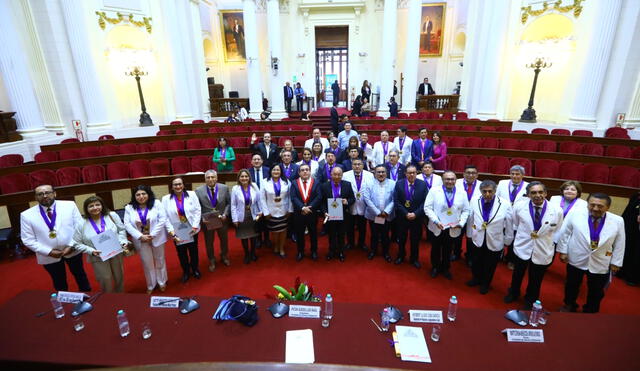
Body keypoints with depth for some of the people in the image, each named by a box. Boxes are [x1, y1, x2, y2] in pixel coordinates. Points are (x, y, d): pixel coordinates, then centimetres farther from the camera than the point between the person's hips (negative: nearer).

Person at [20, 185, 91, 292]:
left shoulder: (70, 205, -8)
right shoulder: (26, 215, -7)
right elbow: (28, 240, -6)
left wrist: (71, 245, -16)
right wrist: (49, 251, -15)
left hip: (72, 251, 0)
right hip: (48, 256, 0)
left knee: (80, 275, 20)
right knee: (59, 282, 19)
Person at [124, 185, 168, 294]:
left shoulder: (156, 204, -9)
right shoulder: (129, 208, -4)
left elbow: (162, 219, -13)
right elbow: (127, 225, -8)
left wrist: (152, 234, -18)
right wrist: (140, 236, -18)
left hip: (157, 238, -1)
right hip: (141, 241, 1)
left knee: (159, 261, 16)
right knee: (147, 263, 14)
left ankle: (162, 282, 37)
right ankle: (151, 285, 34)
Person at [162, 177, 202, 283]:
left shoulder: (191, 194, -6)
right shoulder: (166, 199, -5)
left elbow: (198, 210, -7)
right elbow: (165, 217, -8)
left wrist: (195, 226, -14)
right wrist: (171, 231, -14)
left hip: (191, 230, 0)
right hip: (177, 231, 0)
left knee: (193, 250, 16)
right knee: (181, 253, 15)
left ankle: (195, 269, 39)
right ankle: (186, 271, 37)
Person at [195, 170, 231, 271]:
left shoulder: (224, 188, -9)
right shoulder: (198, 190, -12)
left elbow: (229, 203, -2)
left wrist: (225, 214, -14)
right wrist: (202, 218, -18)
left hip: (222, 220, 2)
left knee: (224, 240, 21)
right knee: (209, 242, 15)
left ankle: (224, 256, 48)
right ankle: (211, 261, 39)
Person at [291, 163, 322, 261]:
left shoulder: (316, 183, 1)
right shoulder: (294, 183, 1)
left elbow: (318, 197, -9)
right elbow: (294, 198, -10)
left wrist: (309, 207, -19)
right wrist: (302, 208, -22)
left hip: (312, 213, 0)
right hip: (298, 214, 0)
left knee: (313, 233, 12)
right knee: (299, 234, 11)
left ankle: (314, 251, 29)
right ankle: (300, 252, 28)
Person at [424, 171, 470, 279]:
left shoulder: (462, 193, -2)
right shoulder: (434, 191, -8)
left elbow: (465, 210, 1)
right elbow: (427, 207, -11)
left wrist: (461, 223, -14)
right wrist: (436, 221, -21)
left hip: (453, 229, 2)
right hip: (437, 228, -1)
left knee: (448, 250, 18)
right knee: (436, 249, 17)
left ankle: (445, 269, 40)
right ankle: (435, 267, 40)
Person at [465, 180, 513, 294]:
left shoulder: (505, 204, -19)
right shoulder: (475, 201, -13)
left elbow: (509, 224, -8)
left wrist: (507, 241, 1)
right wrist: (471, 232, 8)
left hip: (495, 242, -1)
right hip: (477, 239, 2)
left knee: (490, 266, 20)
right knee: (476, 263, 23)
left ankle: (485, 284, 46)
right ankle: (476, 278, 51)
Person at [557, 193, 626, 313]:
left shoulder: (618, 221, -10)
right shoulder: (575, 215, -14)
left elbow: (619, 243, 0)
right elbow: (565, 233, -4)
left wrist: (616, 262, 2)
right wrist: (563, 251, -3)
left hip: (600, 264, 1)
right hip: (576, 260, -1)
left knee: (596, 292, 17)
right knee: (572, 286, 19)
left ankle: (590, 312, 40)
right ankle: (569, 306, 43)